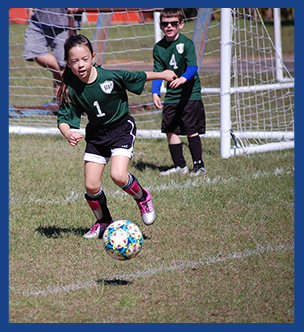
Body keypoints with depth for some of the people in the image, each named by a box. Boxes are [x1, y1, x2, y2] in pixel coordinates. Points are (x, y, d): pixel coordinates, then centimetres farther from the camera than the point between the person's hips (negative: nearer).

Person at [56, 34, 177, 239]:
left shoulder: (111, 76, -22)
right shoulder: (71, 88, -17)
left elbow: (138, 77, -5)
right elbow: (63, 119, -12)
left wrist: (162, 75, 9)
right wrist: (68, 133, -34)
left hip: (121, 127, -3)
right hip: (96, 134, 3)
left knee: (118, 176, -23)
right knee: (91, 186, -1)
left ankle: (143, 198, 10)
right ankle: (104, 223, 26)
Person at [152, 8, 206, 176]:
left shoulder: (186, 43, -10)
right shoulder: (158, 47, 4)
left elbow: (192, 67, -20)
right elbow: (158, 72, 3)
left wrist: (184, 78, -41)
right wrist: (155, 93, -11)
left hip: (190, 94, -5)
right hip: (171, 96, 5)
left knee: (191, 130, -4)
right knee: (170, 130, 2)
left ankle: (199, 165, 7)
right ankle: (180, 166, 14)